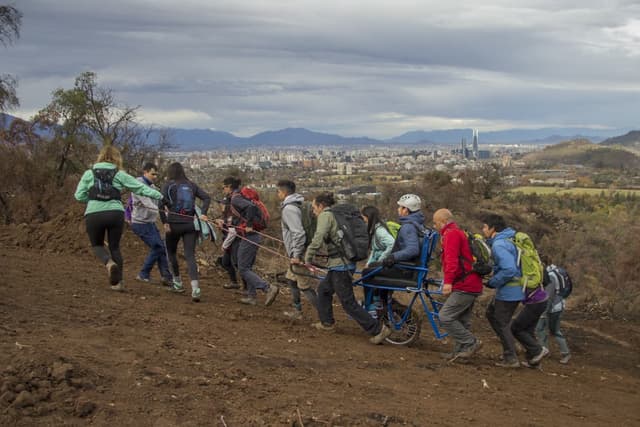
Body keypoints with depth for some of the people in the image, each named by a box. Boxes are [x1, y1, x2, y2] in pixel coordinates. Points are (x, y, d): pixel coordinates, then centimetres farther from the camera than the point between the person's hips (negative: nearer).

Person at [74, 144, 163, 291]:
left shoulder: (89, 174, 7)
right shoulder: (119, 174, 6)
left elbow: (79, 195, 4)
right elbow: (140, 187, 9)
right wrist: (159, 195, 16)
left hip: (94, 215, 0)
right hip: (115, 213, 0)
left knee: (97, 245, 19)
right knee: (115, 247, 14)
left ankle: (109, 263, -11)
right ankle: (118, 282, 12)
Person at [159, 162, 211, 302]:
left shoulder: (169, 185, -1)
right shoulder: (192, 185, 10)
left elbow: (161, 203, -13)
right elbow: (207, 198, 1)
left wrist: (164, 222, -9)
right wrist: (203, 213, -5)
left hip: (174, 224, -2)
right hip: (190, 224, 3)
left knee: (171, 252, 21)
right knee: (190, 255, -1)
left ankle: (178, 284, 26)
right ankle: (195, 289, -18)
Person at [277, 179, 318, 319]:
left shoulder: (289, 209, -20)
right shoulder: (296, 205, 11)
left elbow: (298, 233, -28)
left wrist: (296, 255, -25)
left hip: (299, 254, -10)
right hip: (297, 252, 10)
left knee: (304, 286, -5)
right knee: (291, 279, 23)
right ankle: (297, 310, 34)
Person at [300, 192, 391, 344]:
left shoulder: (325, 216, -9)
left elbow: (318, 239, -21)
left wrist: (307, 259, -12)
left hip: (340, 265, -10)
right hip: (347, 262, 10)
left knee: (348, 303, -5)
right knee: (323, 289, 25)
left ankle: (378, 329, -6)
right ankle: (327, 322, 37)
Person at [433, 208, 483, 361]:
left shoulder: (451, 234, -10)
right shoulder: (459, 233, 24)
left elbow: (452, 259, -24)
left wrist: (448, 281, -33)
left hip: (464, 286, -11)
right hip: (472, 285, 11)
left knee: (445, 317, -11)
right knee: (462, 321, 13)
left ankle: (471, 343, -7)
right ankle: (460, 351, 17)